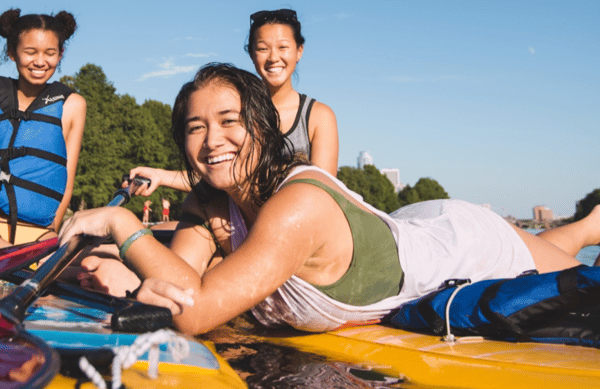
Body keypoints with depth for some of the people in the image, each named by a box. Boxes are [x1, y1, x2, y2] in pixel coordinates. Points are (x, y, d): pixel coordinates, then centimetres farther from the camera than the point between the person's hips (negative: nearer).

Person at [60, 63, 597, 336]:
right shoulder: (206, 203, -19)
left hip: (463, 241, -6)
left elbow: (197, 312, -47)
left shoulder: (299, 206, -43)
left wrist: (123, 223, -41)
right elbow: (180, 288, -24)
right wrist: (121, 276, -44)